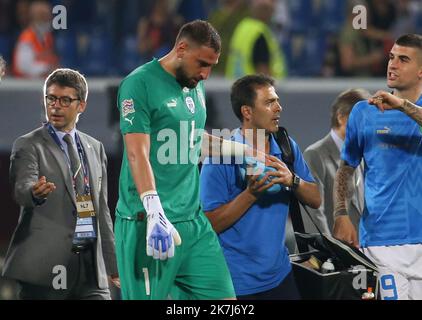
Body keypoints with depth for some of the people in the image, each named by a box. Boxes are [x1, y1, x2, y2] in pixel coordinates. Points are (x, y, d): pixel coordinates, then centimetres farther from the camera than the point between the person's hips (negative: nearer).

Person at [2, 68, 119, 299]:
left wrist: (112, 264, 18)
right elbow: (21, 189, -20)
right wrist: (35, 192, -44)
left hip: (91, 263, 5)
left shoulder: (95, 148, 17)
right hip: (47, 263, -5)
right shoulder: (28, 146, -1)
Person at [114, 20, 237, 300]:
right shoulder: (140, 84, -10)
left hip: (193, 221, 7)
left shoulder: (197, 87, 14)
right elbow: (137, 154, -19)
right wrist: (154, 212, -29)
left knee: (223, 298, -1)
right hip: (148, 223, -7)